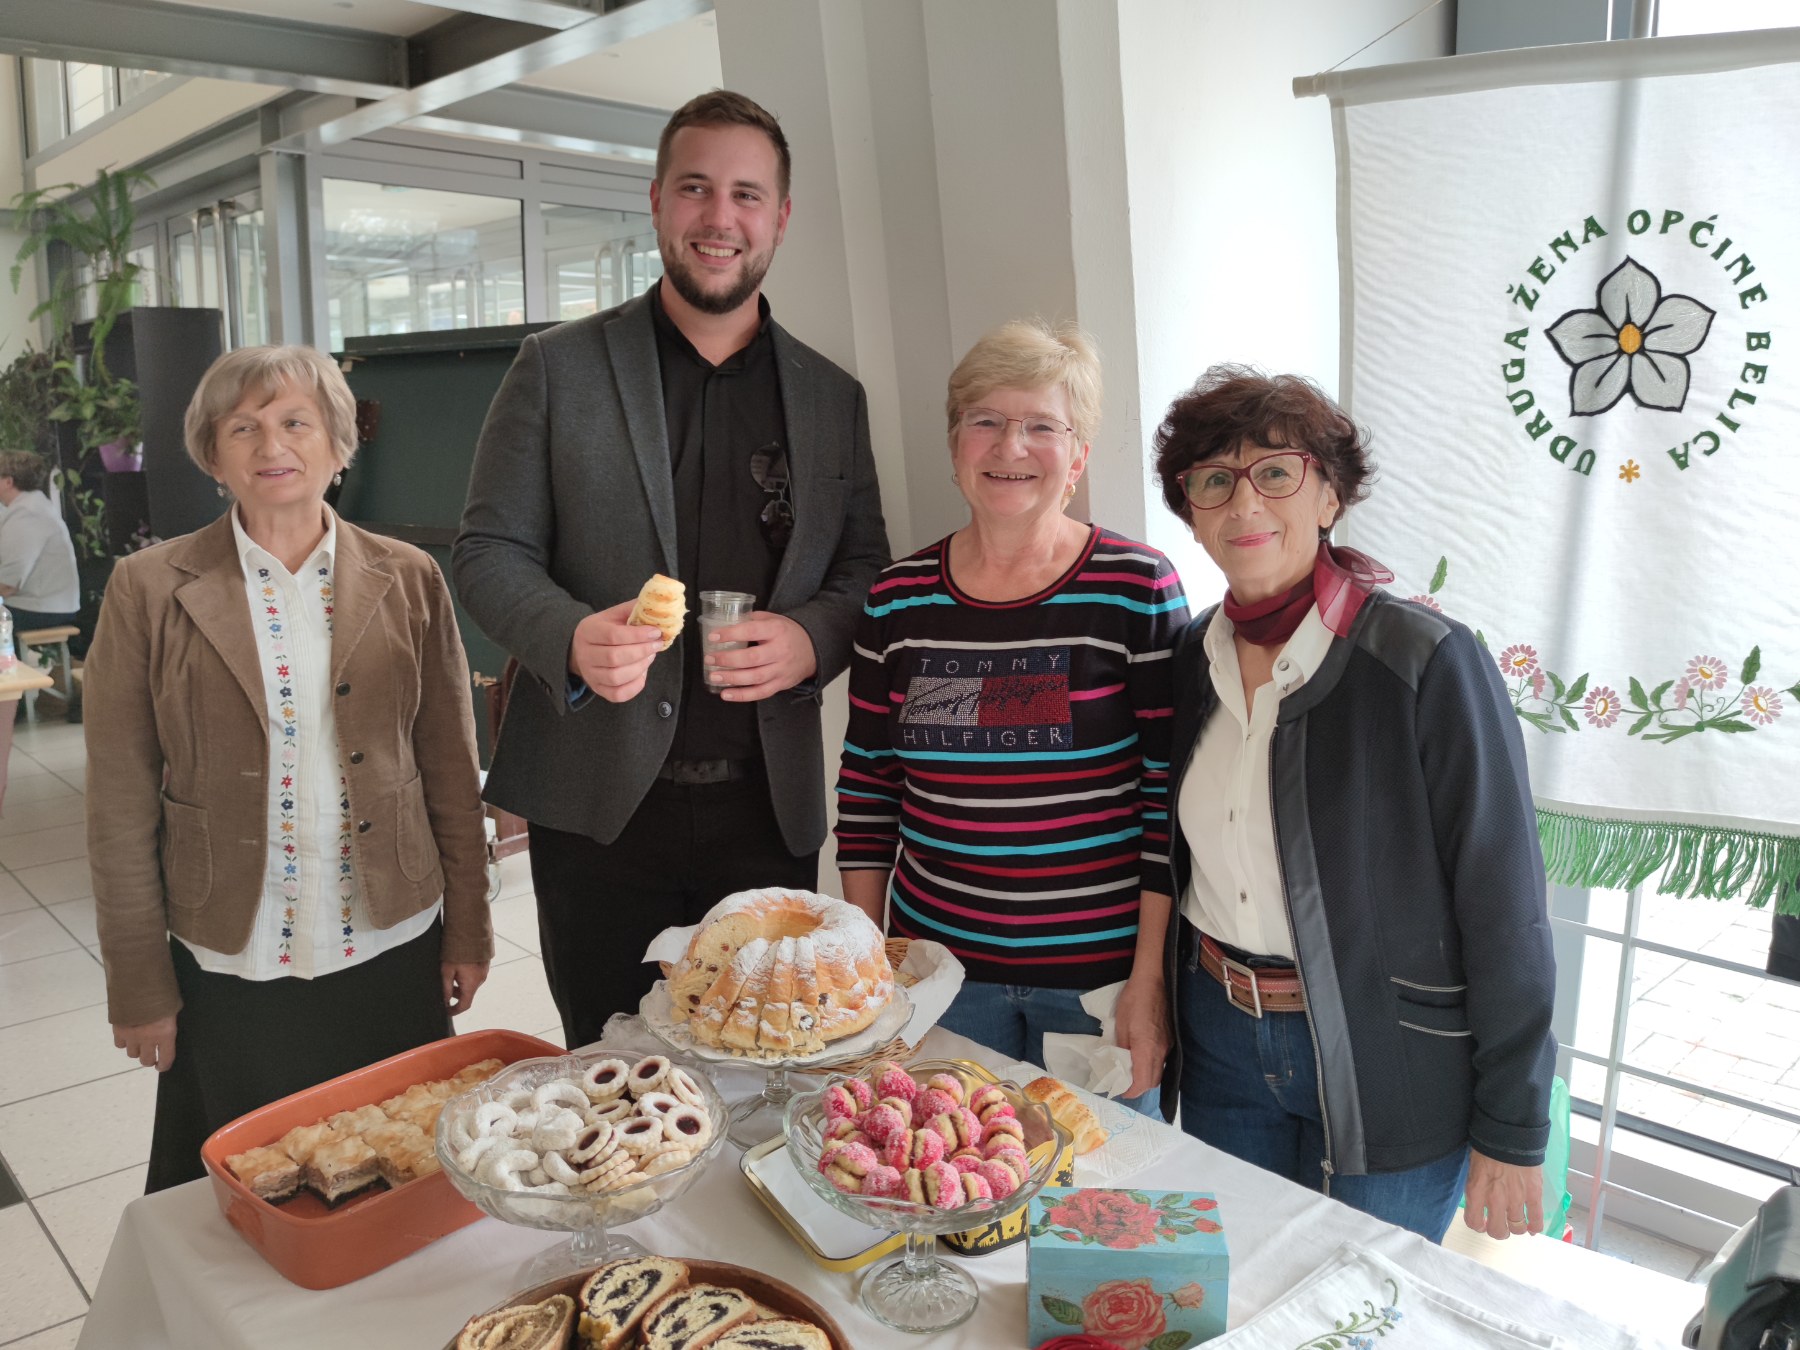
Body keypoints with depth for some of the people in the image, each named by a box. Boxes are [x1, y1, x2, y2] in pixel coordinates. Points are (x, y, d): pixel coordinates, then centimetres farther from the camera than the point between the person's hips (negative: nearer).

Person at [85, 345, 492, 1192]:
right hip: (231, 971, -1)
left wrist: (468, 929, 5)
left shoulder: (408, 581, 1)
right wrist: (139, 987, -1)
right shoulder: (151, 590, -4)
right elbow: (121, 808, -1)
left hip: (394, 958, 1)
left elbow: (451, 771, 4)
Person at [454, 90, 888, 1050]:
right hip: (600, 805, -2)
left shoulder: (832, 397, 10)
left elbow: (866, 567, 12)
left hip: (771, 809, 2)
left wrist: (813, 638, -10)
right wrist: (572, 638, -20)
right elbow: (487, 551, 1)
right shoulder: (559, 368, 3)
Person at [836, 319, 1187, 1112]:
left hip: (1099, 973, -2)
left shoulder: (1137, 590, -8)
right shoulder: (897, 602, 2)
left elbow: (1171, 801, -7)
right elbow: (866, 789, 8)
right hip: (939, 966, 3)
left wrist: (1150, 982, -9)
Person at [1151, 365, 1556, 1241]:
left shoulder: (1426, 661, -18)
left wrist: (1512, 1133, -12)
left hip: (1386, 1064, -5)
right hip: (1221, 1041, 5)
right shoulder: (1195, 655, -1)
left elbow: (1506, 911, -15)